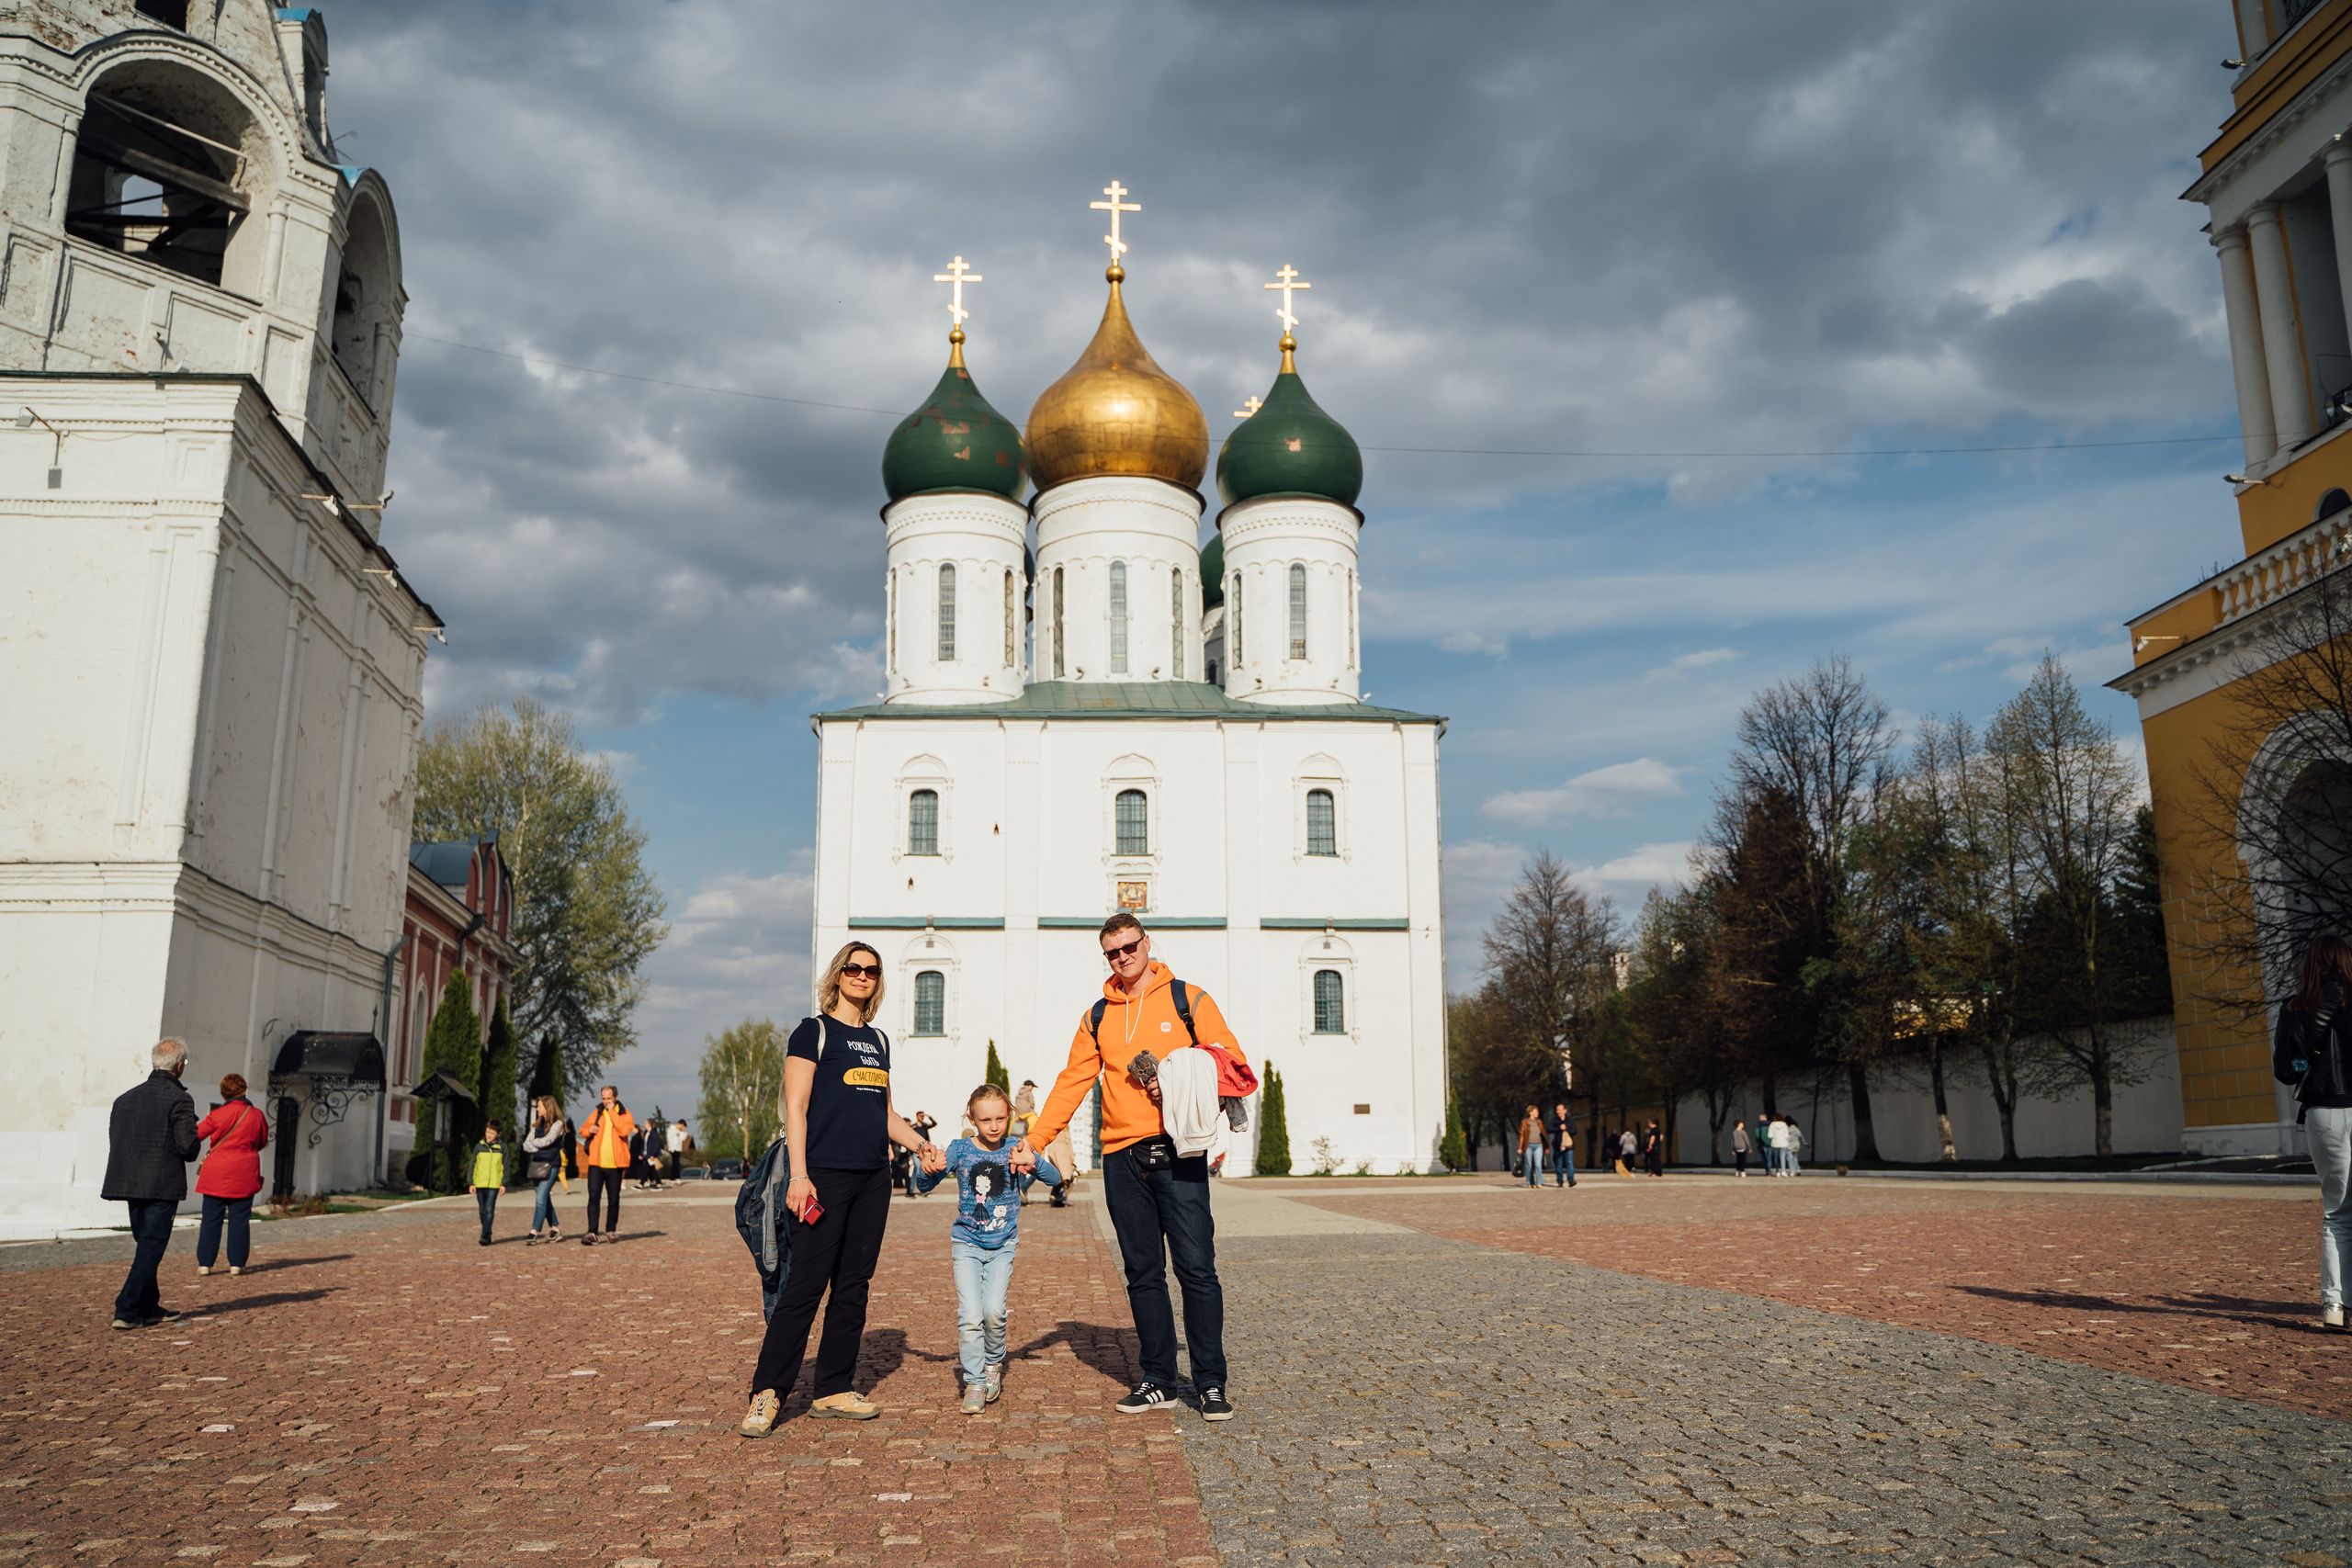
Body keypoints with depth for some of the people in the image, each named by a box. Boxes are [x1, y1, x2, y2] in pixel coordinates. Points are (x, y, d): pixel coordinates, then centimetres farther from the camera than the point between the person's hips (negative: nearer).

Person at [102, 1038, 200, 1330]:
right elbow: (189, 1147, -16)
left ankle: (149, 1308, 25)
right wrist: (195, 1145, 6)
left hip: (129, 1183, 7)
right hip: (163, 1185, -7)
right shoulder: (179, 1100, -11)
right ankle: (126, 1311, -4)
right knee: (150, 1249, 0)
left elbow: (114, 1142, 11)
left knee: (145, 1246, 17)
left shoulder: (124, 1098, 10)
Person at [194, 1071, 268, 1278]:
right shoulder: (257, 1115, -2)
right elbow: (262, 1142, 10)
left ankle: (204, 1263, 9)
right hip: (244, 1175, 1)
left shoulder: (217, 1115, -8)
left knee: (211, 1219, 7)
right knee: (239, 1219, 6)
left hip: (216, 1174, -1)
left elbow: (197, 1134, 5)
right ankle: (236, 1263, 6)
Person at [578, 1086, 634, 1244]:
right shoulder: (596, 1113, 12)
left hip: (615, 1164, -1)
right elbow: (583, 1131, 19)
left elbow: (624, 1130, -16)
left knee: (613, 1200, 6)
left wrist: (612, 1112, -13)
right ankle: (592, 1233, -11)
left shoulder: (624, 1114, 2)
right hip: (596, 1162, 1)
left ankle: (611, 1231, 20)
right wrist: (589, 1130, -4)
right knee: (593, 1197, -9)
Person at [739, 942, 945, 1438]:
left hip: (873, 1178, 7)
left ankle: (834, 1390, 16)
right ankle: (767, 1393, -2)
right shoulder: (814, 1032, -1)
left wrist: (918, 1143, 8)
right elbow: (795, 1109, -8)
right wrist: (798, 1175, -16)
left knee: (854, 1286, 8)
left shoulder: (878, 1040, 18)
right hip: (826, 1174, -7)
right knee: (805, 1285, -8)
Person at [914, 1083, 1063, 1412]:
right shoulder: (960, 1149, -4)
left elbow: (1055, 1178, -8)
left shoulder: (1014, 1149, -2)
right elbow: (923, 1185, -3)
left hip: (1003, 1245, 0)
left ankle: (994, 1363, 14)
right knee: (969, 1315, -11)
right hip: (966, 1242, 0)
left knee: (994, 1311, -14)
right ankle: (975, 1382, 2)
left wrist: (1033, 1165, -28)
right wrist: (928, 1170, -26)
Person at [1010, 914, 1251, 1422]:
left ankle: (1211, 1383, 2)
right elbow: (1072, 1084, 14)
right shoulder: (1097, 1017, 15)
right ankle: (1158, 1380, 15)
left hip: (1178, 1152, -4)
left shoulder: (1188, 1000, 5)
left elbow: (1230, 1062, 2)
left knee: (1196, 1268, -6)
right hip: (1122, 1158, 4)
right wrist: (1034, 1140, 5)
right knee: (1143, 1274, 7)